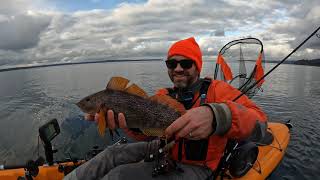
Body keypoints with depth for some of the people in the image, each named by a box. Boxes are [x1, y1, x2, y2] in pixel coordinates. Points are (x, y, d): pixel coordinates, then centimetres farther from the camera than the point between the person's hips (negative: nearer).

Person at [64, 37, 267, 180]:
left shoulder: (216, 89, -12)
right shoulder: (164, 95, 2)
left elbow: (258, 118, -27)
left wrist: (215, 116, -49)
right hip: (164, 150, 5)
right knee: (113, 153, -9)